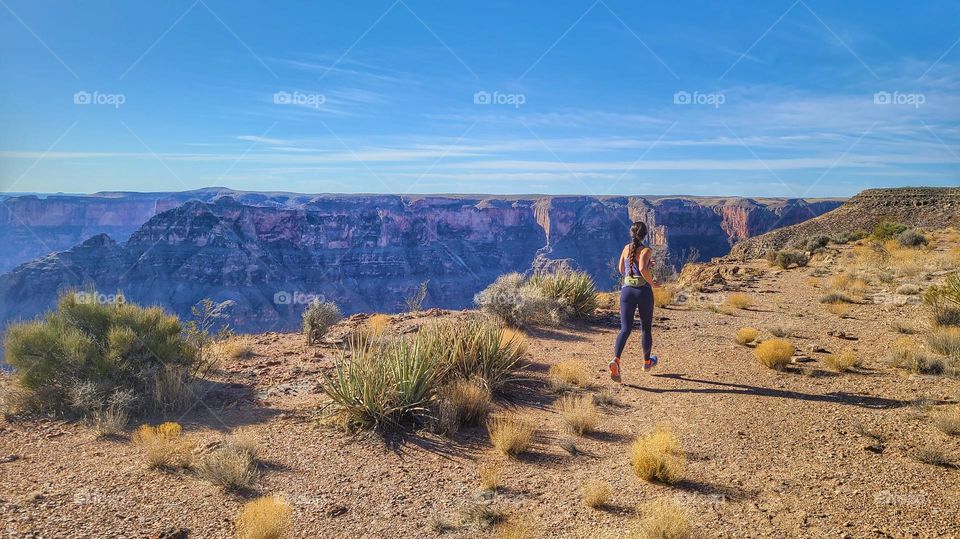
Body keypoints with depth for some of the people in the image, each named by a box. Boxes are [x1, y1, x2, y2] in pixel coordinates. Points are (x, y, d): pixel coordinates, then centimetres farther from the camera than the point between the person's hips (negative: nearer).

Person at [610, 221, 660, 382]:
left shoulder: (626, 248, 8)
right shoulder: (646, 250, -8)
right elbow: (643, 269, -26)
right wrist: (652, 283, -9)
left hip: (627, 290, 4)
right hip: (643, 291, -3)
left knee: (625, 328, -3)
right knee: (646, 328, 16)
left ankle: (616, 359, -26)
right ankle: (647, 361, 33)